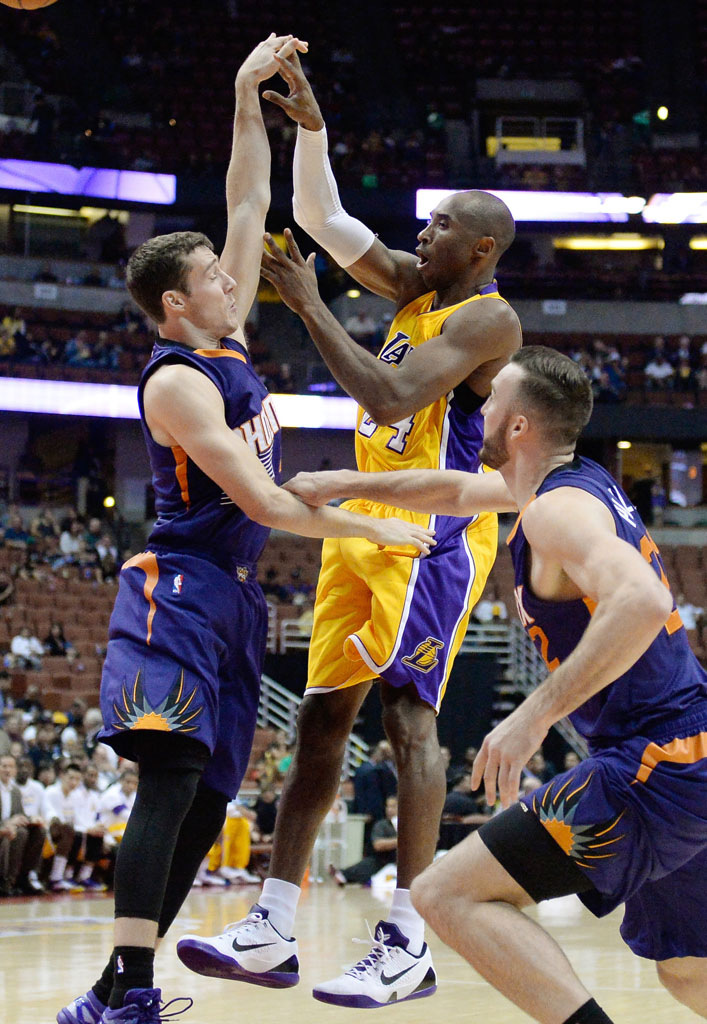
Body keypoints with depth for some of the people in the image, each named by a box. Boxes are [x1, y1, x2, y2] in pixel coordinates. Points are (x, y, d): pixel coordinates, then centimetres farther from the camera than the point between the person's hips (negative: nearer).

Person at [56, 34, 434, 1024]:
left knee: (206, 801, 5)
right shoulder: (178, 383, -14)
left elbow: (250, 207, 18)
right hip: (181, 588, -9)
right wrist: (378, 530, -14)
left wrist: (249, 100, 11)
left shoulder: (226, 340, 12)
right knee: (171, 781, -21)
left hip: (234, 599, 9)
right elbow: (265, 502, -19)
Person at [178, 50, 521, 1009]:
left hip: (431, 533, -9)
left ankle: (409, 944, -17)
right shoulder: (415, 284, 14)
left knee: (407, 711, -17)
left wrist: (310, 307, -17)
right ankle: (271, 930, 6)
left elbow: (390, 398, -23)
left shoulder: (487, 318, -12)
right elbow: (326, 221, 15)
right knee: (320, 714, 5)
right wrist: (311, 128, 1)